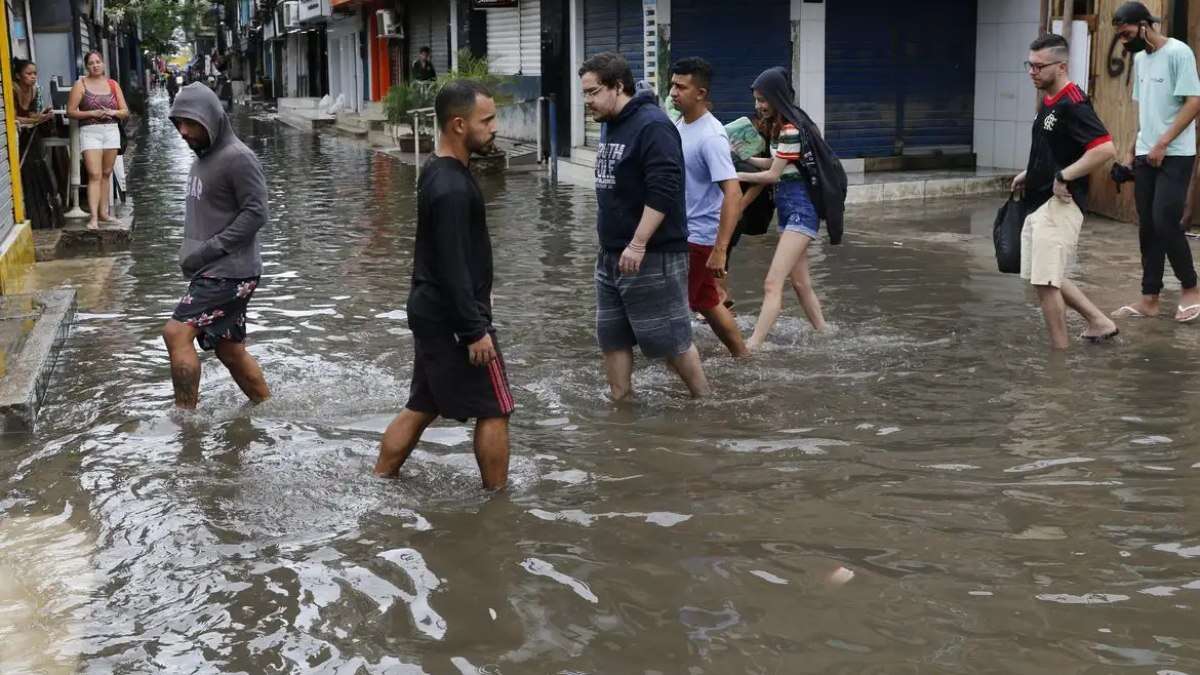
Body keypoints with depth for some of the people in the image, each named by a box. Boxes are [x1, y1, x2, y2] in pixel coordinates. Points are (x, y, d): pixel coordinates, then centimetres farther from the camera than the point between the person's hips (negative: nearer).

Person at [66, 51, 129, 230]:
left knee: (106, 174, 8)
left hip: (111, 131, 4)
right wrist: (92, 113, -15)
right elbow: (70, 111, -2)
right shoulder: (81, 84, 1)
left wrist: (113, 112, -9)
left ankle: (103, 212, 16)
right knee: (95, 175, -13)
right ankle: (94, 217, -18)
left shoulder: (113, 84, 11)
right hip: (90, 131, -4)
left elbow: (125, 111, 13)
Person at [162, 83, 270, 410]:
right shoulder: (202, 157, 14)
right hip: (212, 271, 9)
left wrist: (209, 249, -20)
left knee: (177, 332, -17)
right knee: (230, 349, 14)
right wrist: (191, 252, 8)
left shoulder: (238, 157, -14)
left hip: (230, 271, -9)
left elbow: (255, 213, -18)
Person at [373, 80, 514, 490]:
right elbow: (453, 268, -24)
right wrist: (476, 330, -21)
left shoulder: (438, 173, 10)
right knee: (494, 410, 2)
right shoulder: (452, 188, -22)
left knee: (422, 406, 17)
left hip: (430, 313, 10)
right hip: (453, 320, -10)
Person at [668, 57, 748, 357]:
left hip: (698, 236, -9)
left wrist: (720, 250, -32)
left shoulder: (711, 137, -22)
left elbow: (733, 195, -28)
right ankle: (743, 357, 32)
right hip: (679, 232, 9)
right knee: (707, 302, 19)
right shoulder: (678, 124, 4)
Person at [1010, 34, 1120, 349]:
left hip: (1059, 204, -10)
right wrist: (1029, 174, 14)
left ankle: (1060, 346, 6)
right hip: (1039, 202, 10)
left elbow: (1105, 149, -27)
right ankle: (1099, 322, 26)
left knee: (1046, 281, -6)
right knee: (1046, 277, 17)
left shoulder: (1073, 105, -17)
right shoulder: (1048, 102, 13)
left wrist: (1064, 176, -23)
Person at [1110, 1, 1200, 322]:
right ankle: (1149, 300, 10)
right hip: (1146, 156, 8)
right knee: (1147, 227, 6)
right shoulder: (1140, 59, 14)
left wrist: (1162, 144, -19)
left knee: (1165, 223, -12)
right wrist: (1132, 151, 14)